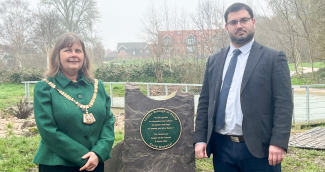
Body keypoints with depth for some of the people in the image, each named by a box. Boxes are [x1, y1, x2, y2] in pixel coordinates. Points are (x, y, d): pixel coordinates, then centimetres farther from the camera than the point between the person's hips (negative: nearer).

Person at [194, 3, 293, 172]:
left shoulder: (274, 58, -1)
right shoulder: (214, 61, 11)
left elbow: (283, 104, -6)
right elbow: (204, 102, 11)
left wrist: (279, 142, -16)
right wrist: (200, 138, 3)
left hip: (259, 148, -3)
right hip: (222, 148, 4)